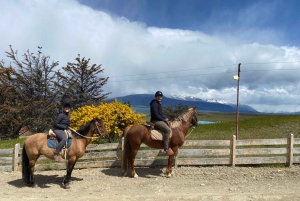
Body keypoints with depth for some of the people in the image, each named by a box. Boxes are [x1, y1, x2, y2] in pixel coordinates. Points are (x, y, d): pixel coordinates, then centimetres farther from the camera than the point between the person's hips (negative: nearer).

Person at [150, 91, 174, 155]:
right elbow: (156, 115, -21)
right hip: (156, 121, -11)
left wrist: (165, 119, 8)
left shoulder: (158, 104, 19)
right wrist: (164, 119, -14)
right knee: (168, 129, -27)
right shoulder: (154, 104, -13)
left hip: (160, 120, 11)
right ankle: (166, 148, -24)